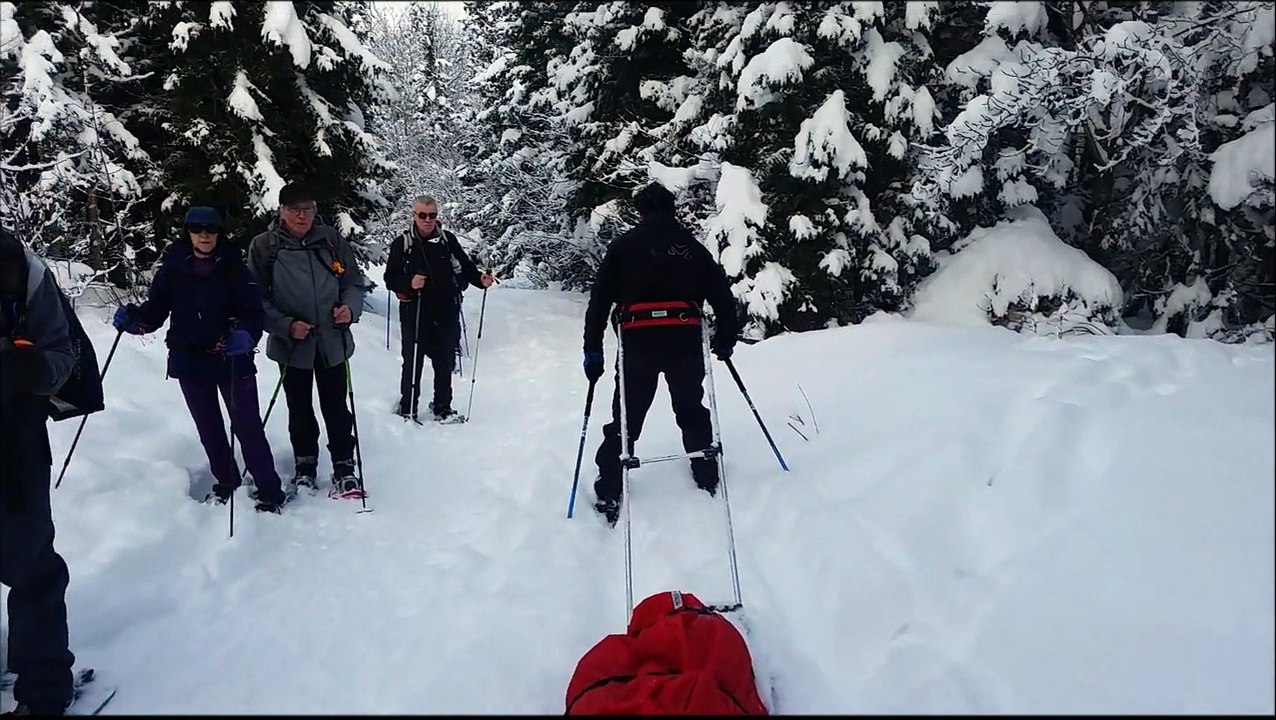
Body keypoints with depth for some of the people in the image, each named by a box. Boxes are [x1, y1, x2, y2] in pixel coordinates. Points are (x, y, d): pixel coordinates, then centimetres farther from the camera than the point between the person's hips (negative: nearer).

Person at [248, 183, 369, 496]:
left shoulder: (331, 240, -2)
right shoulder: (263, 246, -6)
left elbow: (355, 282, 7)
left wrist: (350, 308, -12)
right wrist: (285, 325, -17)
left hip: (332, 341, 0)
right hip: (291, 344, 0)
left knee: (336, 407, 6)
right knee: (299, 409, 14)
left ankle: (344, 467, 17)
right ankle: (304, 464, 31)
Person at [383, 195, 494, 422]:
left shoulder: (448, 240, 4)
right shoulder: (402, 243, -1)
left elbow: (465, 267, 10)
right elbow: (391, 278, -1)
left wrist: (480, 279, -9)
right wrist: (409, 283, -20)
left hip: (446, 312, 2)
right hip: (414, 313, -2)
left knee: (445, 362, 10)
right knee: (413, 362, 5)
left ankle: (442, 406, 26)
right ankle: (407, 406, 22)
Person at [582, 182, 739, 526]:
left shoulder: (624, 246, 8)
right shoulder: (692, 247, 13)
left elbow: (600, 298, 3)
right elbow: (722, 294, 11)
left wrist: (593, 348, 6)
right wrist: (726, 338, 22)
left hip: (638, 341, -2)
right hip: (685, 340, 2)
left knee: (625, 419, 5)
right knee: (692, 411, 20)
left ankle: (609, 495, 4)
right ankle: (708, 478, 26)